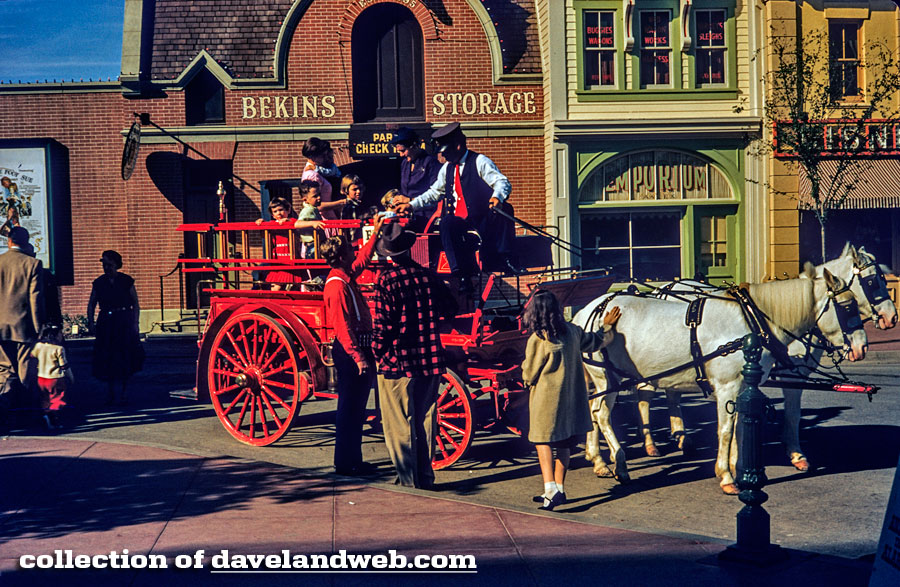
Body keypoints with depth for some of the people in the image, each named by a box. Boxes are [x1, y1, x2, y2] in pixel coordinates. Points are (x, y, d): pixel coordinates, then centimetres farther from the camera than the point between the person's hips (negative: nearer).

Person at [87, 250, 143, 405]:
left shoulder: (126, 280, -1)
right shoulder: (98, 283, 6)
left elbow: (136, 304, 1)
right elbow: (91, 304, 10)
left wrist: (136, 323, -8)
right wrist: (91, 322, -2)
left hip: (125, 323, -2)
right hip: (106, 323, 2)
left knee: (125, 358, -1)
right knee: (107, 358, 3)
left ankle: (123, 394, 8)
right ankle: (110, 391, 16)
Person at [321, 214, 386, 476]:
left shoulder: (346, 276, 12)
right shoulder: (337, 285, -17)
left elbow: (363, 259, 33)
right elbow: (342, 327, -23)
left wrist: (376, 233, 38)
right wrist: (358, 357, -25)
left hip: (357, 348, 10)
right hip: (350, 351, -10)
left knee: (356, 408, 14)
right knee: (350, 408, -4)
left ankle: (353, 460, 21)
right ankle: (345, 463, 3)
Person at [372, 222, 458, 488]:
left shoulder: (386, 280, -13)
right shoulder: (429, 276, 1)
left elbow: (383, 324, -15)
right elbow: (450, 310, 9)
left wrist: (377, 352, -2)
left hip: (396, 361, -5)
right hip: (430, 360, 5)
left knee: (399, 425, 6)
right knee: (424, 421, 15)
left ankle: (408, 481, 9)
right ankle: (425, 478, 22)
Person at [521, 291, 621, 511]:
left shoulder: (537, 340, -16)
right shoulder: (572, 331, -1)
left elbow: (529, 376, -9)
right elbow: (595, 342, 19)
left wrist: (525, 365, 14)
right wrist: (607, 327, 37)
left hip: (546, 398, -6)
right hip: (571, 397, 6)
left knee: (543, 442, 1)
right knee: (563, 443, 14)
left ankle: (551, 489, -13)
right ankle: (559, 489, 22)